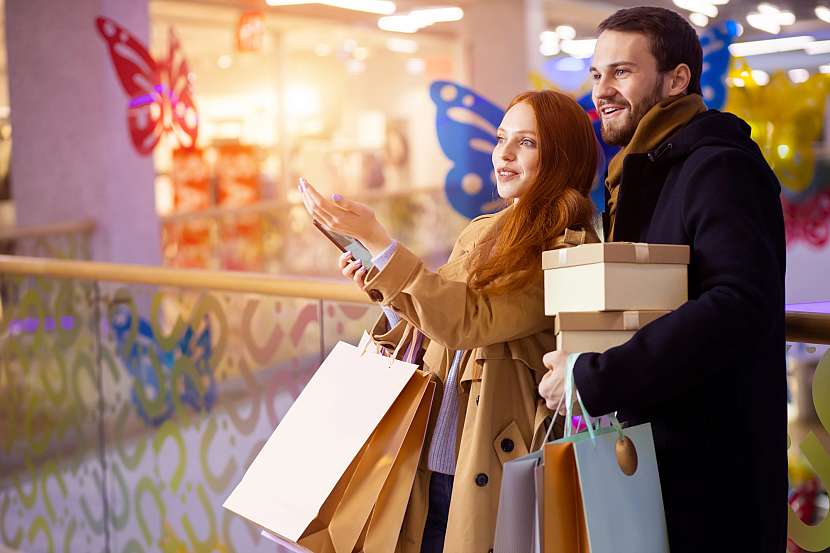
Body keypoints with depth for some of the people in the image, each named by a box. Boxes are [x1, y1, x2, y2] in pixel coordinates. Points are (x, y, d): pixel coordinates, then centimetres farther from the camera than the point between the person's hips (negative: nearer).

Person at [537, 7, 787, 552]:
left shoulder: (717, 167, -14)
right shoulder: (644, 175, 16)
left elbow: (742, 304, -29)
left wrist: (591, 378, -27)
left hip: (712, 473, -9)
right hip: (652, 458, 9)